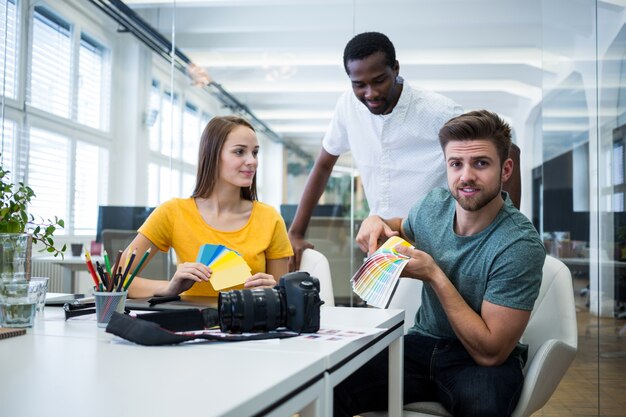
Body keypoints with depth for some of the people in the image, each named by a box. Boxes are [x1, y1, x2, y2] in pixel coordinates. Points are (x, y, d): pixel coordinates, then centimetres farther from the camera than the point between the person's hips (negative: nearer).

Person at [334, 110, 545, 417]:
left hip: (481, 362, -4)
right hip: (423, 343, 4)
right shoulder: (435, 204, -2)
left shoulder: (519, 245, -20)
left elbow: (490, 352, -20)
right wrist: (377, 223, 1)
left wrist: (434, 275, -21)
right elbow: (406, 228, 25)